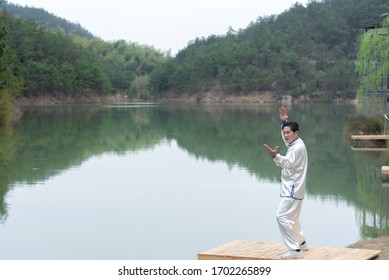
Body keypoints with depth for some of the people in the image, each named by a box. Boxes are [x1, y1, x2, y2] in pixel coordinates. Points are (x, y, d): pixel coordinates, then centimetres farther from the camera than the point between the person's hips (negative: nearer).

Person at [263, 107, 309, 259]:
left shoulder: (298, 147, -17)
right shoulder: (295, 143, 12)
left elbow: (287, 163, -31)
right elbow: (286, 135, 34)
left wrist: (275, 155, -48)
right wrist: (284, 121, 21)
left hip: (293, 190, -11)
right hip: (293, 188, 11)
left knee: (282, 217, -16)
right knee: (292, 218, 23)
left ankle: (295, 250, -17)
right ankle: (301, 243, 38)